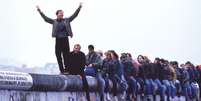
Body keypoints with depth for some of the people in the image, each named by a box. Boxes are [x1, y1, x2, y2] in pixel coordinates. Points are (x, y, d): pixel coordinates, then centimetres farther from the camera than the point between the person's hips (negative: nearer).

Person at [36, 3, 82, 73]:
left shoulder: (67, 20, 9)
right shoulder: (54, 21, 8)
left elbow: (74, 15, 7)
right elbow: (46, 18, 5)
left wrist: (79, 7, 1)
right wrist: (40, 11, 1)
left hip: (65, 40, -1)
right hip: (58, 40, 1)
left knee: (66, 55, -3)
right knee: (58, 56, 0)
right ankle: (61, 70, 6)